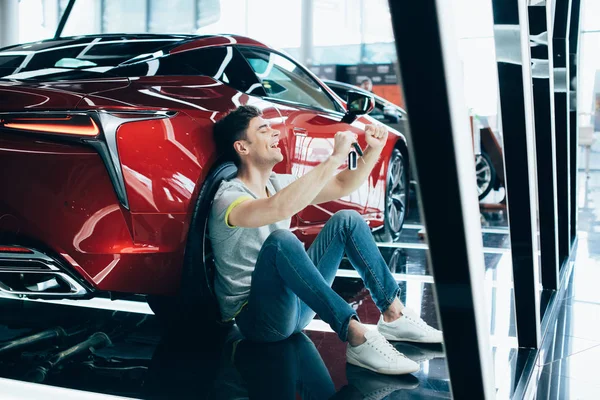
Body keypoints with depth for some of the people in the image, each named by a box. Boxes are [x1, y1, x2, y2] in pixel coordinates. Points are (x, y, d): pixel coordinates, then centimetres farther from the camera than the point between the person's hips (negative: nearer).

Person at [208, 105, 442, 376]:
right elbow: (281, 208, -42)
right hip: (257, 319, -8)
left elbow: (343, 186, 10)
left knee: (346, 220, 1)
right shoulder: (229, 198, -20)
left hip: (296, 301, 8)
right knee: (280, 241, -37)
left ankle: (394, 315, -1)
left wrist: (373, 149, -6)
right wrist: (336, 157, -35)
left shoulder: (277, 183, 7)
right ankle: (357, 338, -34)